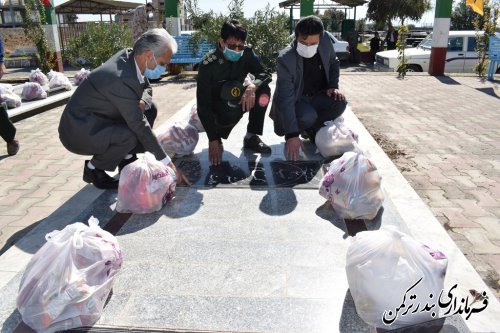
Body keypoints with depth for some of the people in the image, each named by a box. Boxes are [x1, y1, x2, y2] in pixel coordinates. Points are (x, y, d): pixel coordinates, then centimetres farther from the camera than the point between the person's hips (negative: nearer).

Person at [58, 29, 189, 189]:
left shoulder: (129, 56, -7)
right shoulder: (121, 79, -32)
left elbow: (147, 88, 10)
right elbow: (139, 126, -30)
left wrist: (142, 102, -16)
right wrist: (166, 162, -24)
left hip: (97, 119, 9)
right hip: (78, 130, -9)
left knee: (149, 109, 2)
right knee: (129, 137, -32)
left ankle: (126, 159, 11)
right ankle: (93, 169, -4)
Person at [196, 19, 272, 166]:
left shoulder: (246, 53, -14)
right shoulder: (208, 64, -27)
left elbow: (265, 74, -16)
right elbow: (203, 105, -28)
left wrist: (252, 86, -41)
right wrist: (213, 140, -34)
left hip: (238, 98, 4)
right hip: (216, 107, -4)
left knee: (263, 90, -22)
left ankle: (251, 137, -10)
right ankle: (218, 135, -5)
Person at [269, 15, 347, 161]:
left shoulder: (326, 40, -15)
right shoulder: (285, 59, -30)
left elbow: (334, 63, 8)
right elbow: (286, 98, -34)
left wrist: (333, 86, -10)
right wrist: (292, 135, -39)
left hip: (317, 95, 5)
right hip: (295, 100, -4)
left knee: (339, 103, -24)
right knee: (308, 117, -34)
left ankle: (311, 129, 1)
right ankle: (295, 130, 1)